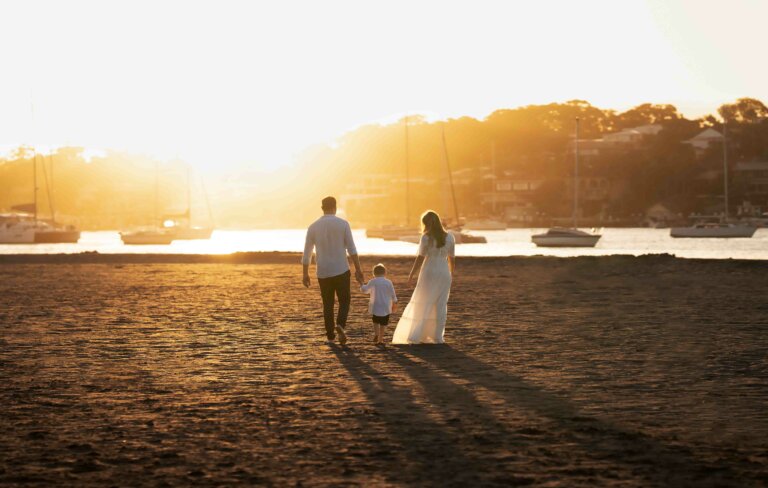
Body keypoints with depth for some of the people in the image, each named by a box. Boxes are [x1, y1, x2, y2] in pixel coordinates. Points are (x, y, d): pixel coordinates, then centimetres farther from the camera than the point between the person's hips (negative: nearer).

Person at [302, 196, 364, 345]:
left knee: (327, 304, 15)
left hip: (323, 272, 2)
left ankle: (330, 334, 14)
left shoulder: (313, 227, 1)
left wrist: (305, 274, 13)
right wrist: (358, 269, -4)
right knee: (344, 301, 9)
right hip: (341, 270, -2)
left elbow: (307, 253, 4)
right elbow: (351, 249, -9)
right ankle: (340, 325, -16)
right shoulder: (343, 224, -5)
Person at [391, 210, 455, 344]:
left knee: (422, 304, 4)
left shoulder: (426, 238, -9)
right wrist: (452, 273, 24)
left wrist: (411, 274, -3)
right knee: (441, 305, 8)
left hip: (429, 273, -3)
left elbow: (420, 258, -10)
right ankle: (437, 337, 8)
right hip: (444, 273, 3)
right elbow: (452, 259, 9)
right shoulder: (449, 238, 3)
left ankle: (415, 337, 2)